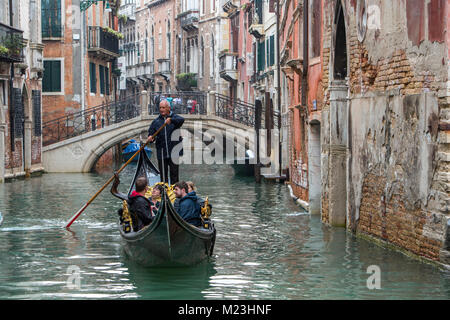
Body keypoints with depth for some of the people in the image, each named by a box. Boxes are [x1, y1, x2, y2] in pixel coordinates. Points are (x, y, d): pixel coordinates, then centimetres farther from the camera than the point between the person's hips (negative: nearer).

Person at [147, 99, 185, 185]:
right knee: (163, 174, 5)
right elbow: (151, 132, 4)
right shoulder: (156, 121, 9)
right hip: (161, 153, 2)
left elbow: (181, 120, -20)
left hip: (174, 152, -2)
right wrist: (150, 138, -20)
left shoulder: (174, 117, 1)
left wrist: (171, 120, -39)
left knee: (174, 173, -1)